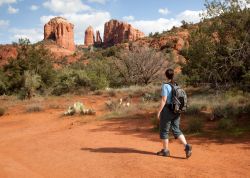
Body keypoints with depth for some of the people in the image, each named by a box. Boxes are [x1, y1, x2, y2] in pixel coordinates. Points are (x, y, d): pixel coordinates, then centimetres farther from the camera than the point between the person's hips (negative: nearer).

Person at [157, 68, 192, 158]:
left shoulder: (165, 86, -14)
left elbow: (164, 100, -18)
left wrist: (159, 112, -12)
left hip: (167, 110, -7)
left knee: (164, 130, 7)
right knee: (176, 130, 11)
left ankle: (165, 150, 16)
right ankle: (186, 146, -6)